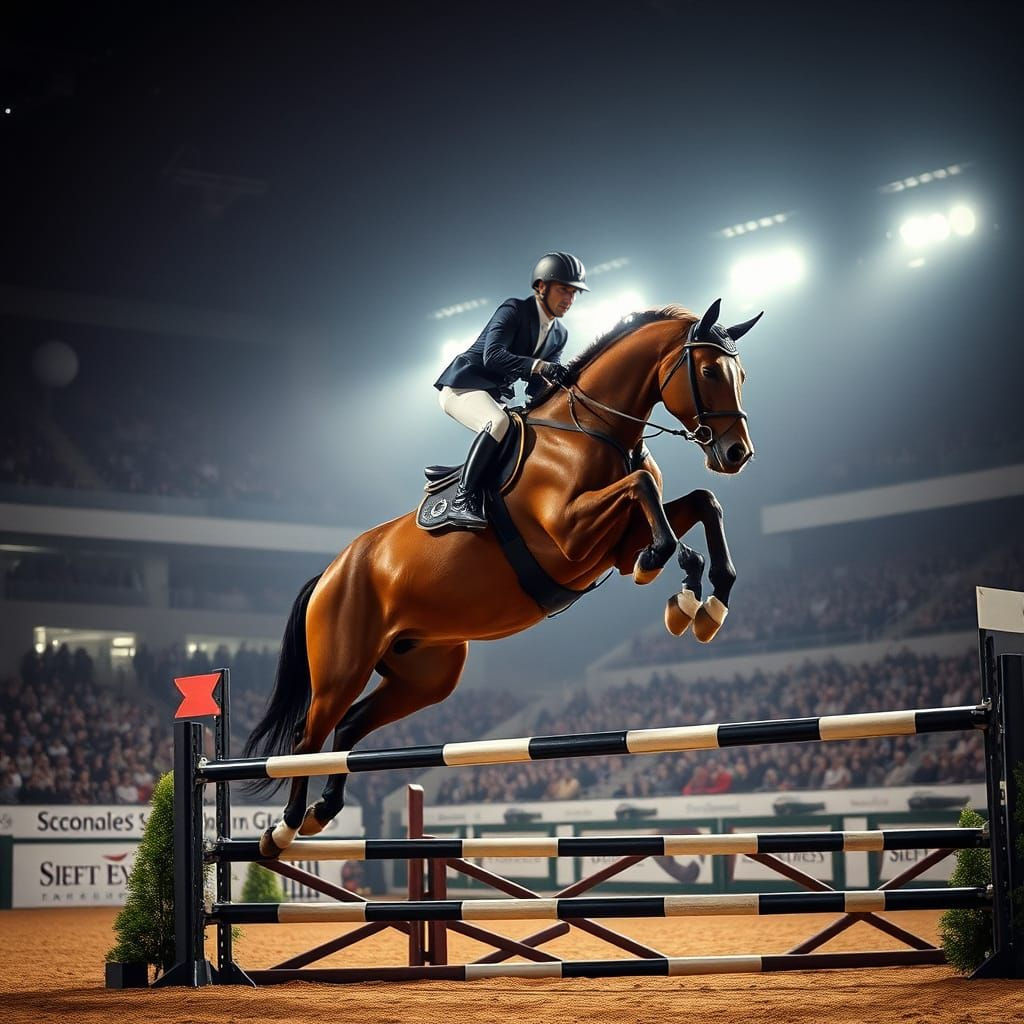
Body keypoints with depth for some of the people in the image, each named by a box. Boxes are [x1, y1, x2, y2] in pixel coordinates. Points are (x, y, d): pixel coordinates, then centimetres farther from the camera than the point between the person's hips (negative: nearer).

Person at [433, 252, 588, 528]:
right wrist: (539, 365, -39)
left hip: (493, 398, 9)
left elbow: (537, 386, 10)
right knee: (499, 423, -35)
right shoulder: (514, 310, -12)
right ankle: (463, 501, -35)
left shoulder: (559, 335, 11)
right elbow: (492, 355, -27)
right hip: (462, 386, -9)